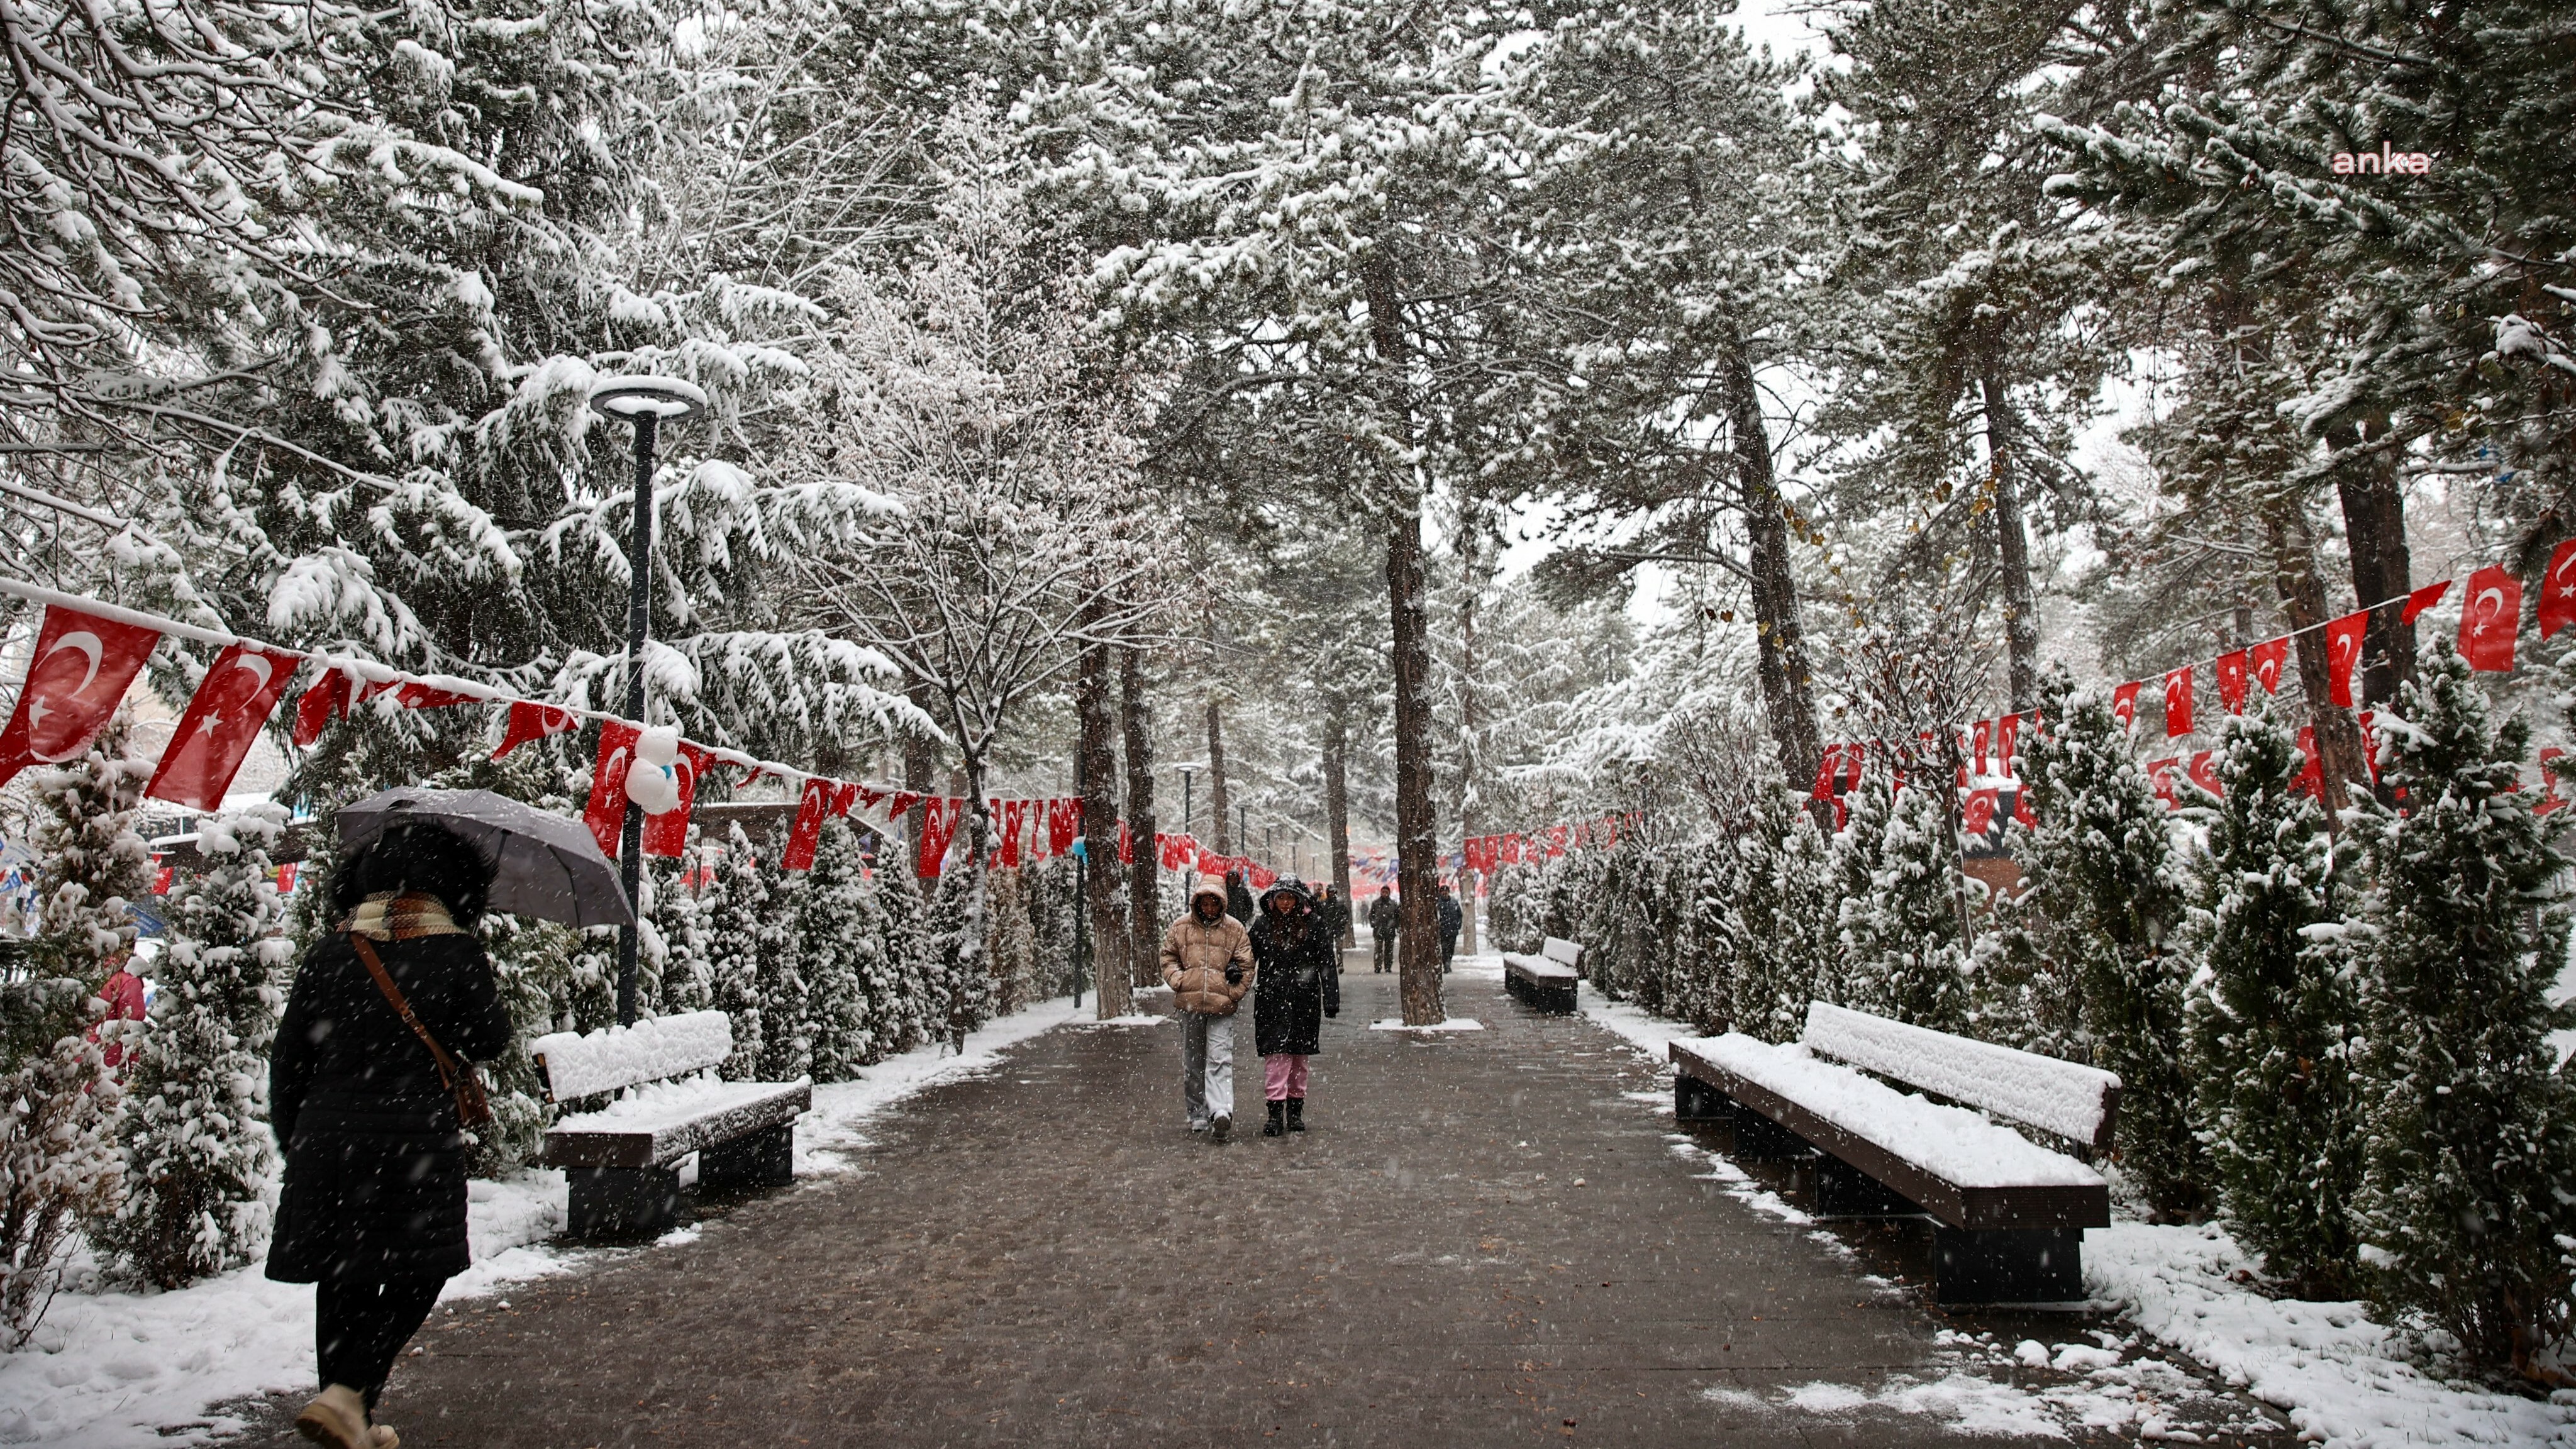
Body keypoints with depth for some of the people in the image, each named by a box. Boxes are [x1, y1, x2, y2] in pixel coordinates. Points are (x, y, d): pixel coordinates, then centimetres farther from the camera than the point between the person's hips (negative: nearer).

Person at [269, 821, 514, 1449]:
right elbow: (489, 1041, 6)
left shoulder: (327, 955, 6)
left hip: (326, 1138, 4)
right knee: (417, 1277, 8)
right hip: (415, 1142, -4)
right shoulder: (455, 955, -5)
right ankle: (348, 1393, -9)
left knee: (341, 1283, 14)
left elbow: (288, 1060, 9)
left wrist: (295, 1141, 19)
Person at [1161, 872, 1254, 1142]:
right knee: (1192, 1062, 8)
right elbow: (1169, 958, 14)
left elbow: (1246, 965, 6)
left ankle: (1221, 1112, -20)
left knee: (1220, 1059, -12)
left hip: (1221, 1007, -2)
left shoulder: (1234, 929, 4)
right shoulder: (1181, 927, 7)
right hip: (1189, 1005, 3)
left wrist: (1232, 994, -4)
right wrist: (1179, 982, -3)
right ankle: (1198, 1115, 16)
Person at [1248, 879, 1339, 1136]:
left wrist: (1331, 999, -2)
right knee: (1276, 1055, -8)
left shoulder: (1312, 924, 2)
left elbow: (1327, 963, 2)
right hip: (1272, 1001, 0)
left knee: (1299, 1057, 9)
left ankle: (1295, 1110, 20)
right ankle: (1275, 1112, -8)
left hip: (1305, 999, 0)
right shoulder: (1262, 926, 5)